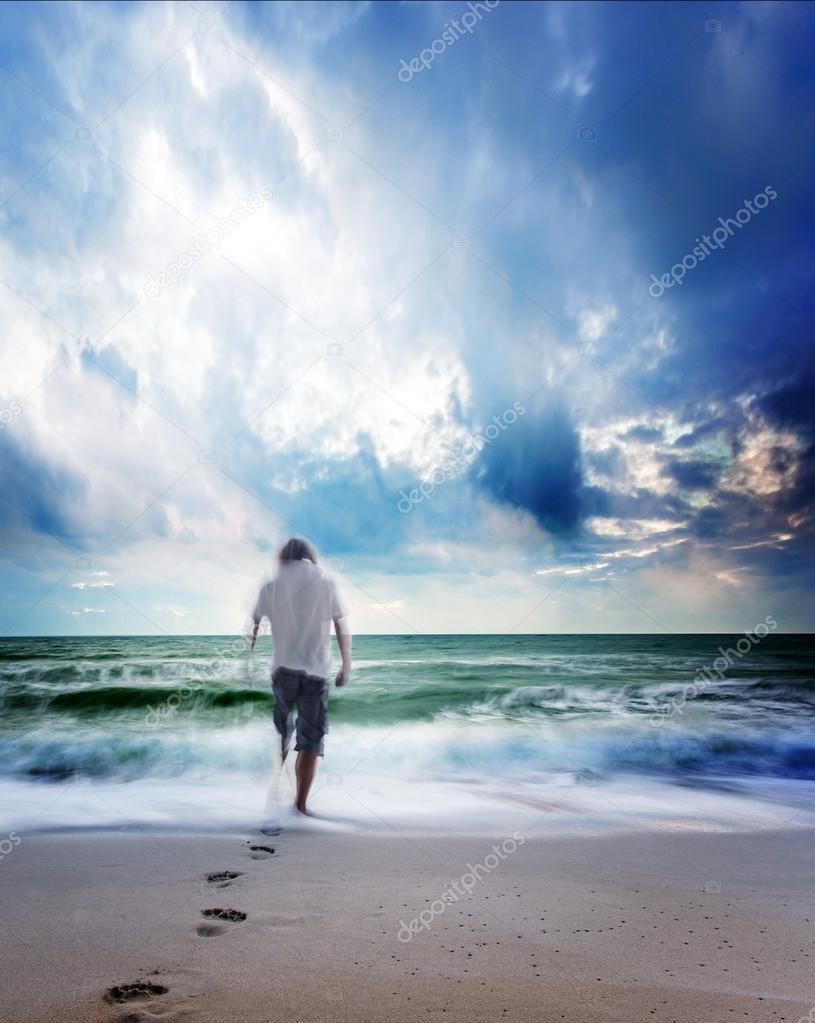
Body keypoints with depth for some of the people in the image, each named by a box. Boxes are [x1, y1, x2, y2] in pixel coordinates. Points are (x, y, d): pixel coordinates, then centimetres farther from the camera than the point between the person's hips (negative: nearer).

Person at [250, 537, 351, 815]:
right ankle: (300, 805, 7)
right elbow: (342, 628, 0)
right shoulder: (326, 582, 0)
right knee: (311, 739, 7)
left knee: (279, 733, 20)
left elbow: (254, 627, 2)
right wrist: (346, 665, 7)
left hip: (283, 668, 1)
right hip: (316, 670, -1)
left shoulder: (272, 586, 2)